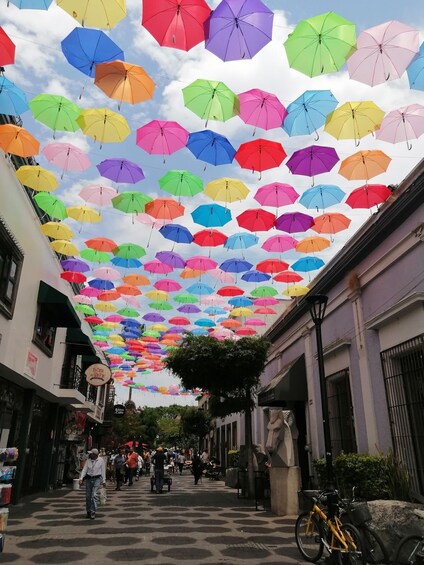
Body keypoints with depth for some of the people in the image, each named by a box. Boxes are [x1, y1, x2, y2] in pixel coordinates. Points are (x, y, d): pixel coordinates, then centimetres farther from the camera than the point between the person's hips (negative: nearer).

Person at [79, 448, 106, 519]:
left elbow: (103, 471, 0)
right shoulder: (88, 461, 3)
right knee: (88, 496, 8)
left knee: (94, 495, -14)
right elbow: (84, 469, 0)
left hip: (97, 479, -3)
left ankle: (93, 512, -9)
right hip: (88, 479, 3)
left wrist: (103, 481, 0)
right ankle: (88, 511, 23)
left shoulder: (101, 460, -4)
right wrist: (81, 479, -13)